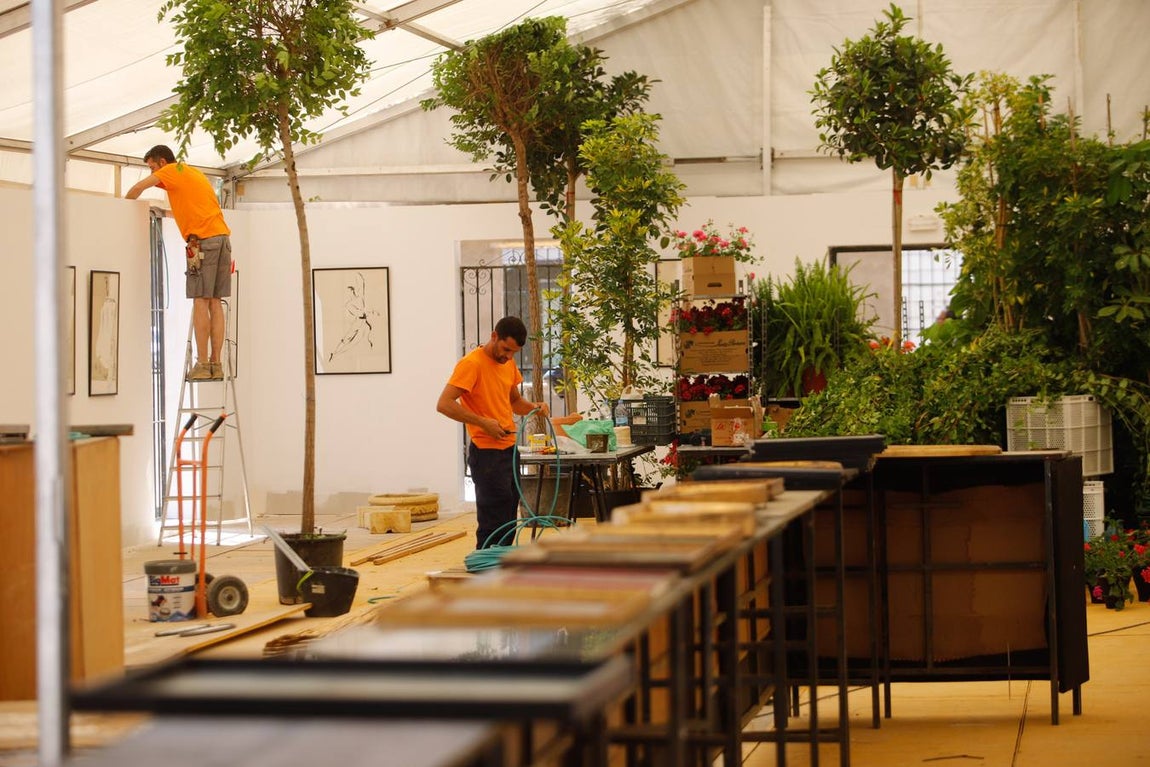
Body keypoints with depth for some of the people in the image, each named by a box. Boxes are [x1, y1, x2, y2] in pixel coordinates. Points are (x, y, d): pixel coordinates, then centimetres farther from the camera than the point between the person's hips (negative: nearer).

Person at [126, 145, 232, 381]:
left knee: (201, 301, -9)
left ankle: (202, 364, -13)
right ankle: (216, 364, 2)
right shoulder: (196, 173, 28)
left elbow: (139, 187, -3)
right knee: (215, 302, 5)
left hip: (203, 239, -7)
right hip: (223, 236, 7)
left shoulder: (173, 170, 5)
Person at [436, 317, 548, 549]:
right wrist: (483, 422, -23)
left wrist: (533, 407, 2)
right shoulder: (472, 364, -14)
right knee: (493, 524, -9)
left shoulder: (508, 363, 11)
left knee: (508, 520, 11)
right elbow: (444, 404, -19)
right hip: (487, 452, -9)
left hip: (509, 449, 9)